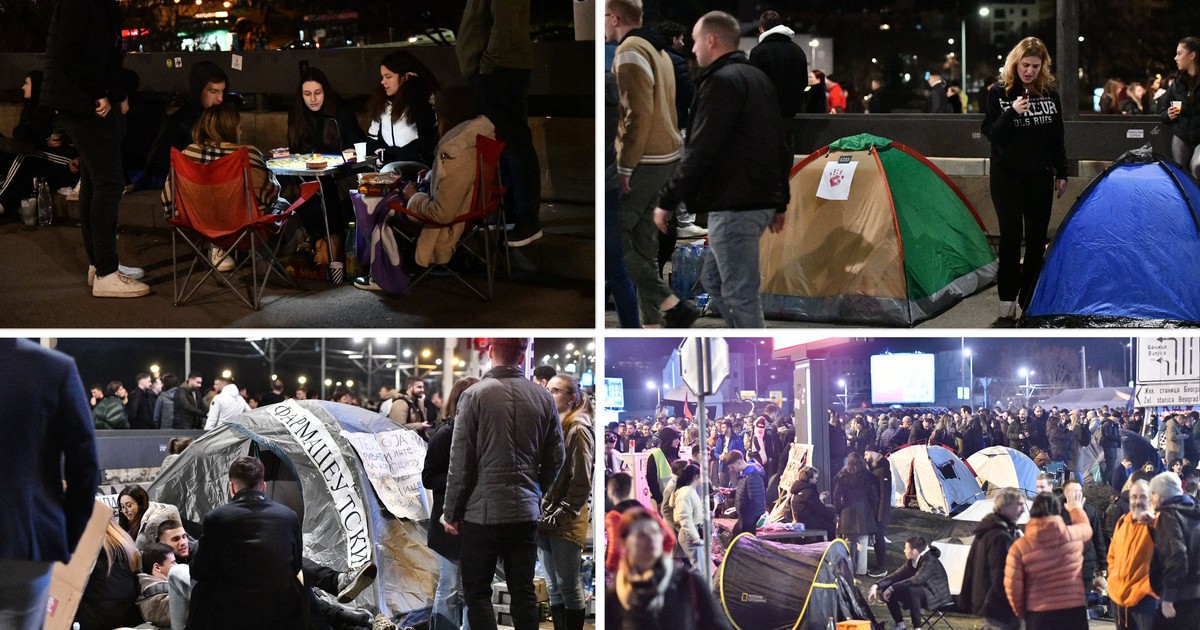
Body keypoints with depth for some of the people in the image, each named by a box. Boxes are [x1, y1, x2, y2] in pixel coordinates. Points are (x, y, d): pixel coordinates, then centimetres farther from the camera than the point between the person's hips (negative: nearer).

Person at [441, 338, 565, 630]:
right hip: (526, 513, 4)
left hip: (483, 512, -4)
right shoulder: (543, 397, 1)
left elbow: (460, 462, -9)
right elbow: (555, 458, 6)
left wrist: (451, 513, 0)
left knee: (477, 592, 5)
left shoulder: (475, 395, -10)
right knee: (523, 592, 10)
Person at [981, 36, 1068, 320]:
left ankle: (1030, 298, 14)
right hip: (1007, 176, -3)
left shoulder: (1049, 93, 4)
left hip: (1040, 176, 3)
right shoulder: (999, 93, -5)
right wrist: (1012, 113, -25)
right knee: (1011, 234, -4)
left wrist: (1061, 173, 8)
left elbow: (1057, 137, 10)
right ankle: (1007, 299, 4)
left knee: (1037, 236, 5)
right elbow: (991, 133, -10)